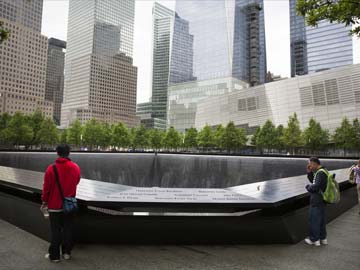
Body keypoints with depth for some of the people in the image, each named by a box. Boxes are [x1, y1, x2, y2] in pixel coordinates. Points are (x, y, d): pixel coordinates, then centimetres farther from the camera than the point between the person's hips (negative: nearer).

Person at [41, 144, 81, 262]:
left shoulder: (51, 168, -14)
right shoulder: (75, 167, -6)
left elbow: (46, 187, -8)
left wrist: (45, 201, 6)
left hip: (54, 204, -2)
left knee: (55, 230, 9)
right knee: (68, 229, 14)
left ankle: (54, 255, 18)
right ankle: (67, 252, 23)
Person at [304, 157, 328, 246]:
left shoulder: (320, 173, -21)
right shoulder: (321, 171, 10)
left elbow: (316, 186, -28)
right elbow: (313, 181, 18)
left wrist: (308, 187, -9)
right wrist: (309, 172, 5)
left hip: (316, 201, -10)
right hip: (321, 200, 10)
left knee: (314, 220, 2)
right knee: (321, 219, 19)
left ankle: (314, 239, 13)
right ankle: (323, 238, 30)